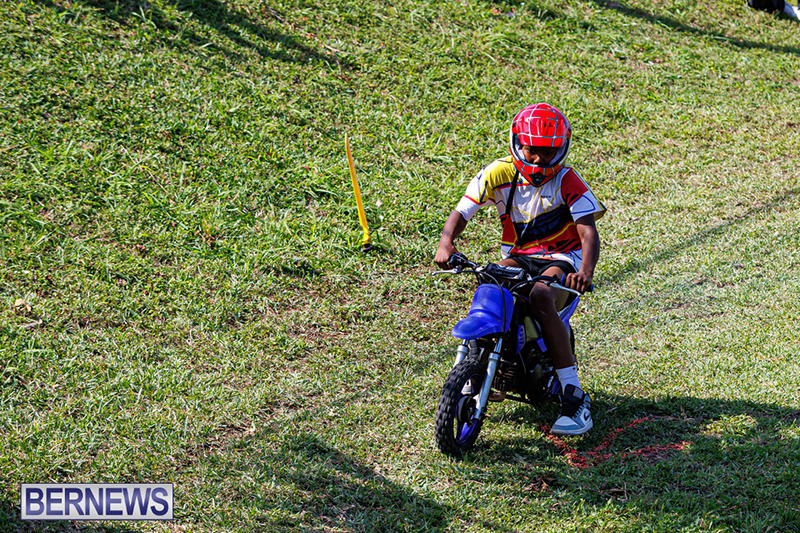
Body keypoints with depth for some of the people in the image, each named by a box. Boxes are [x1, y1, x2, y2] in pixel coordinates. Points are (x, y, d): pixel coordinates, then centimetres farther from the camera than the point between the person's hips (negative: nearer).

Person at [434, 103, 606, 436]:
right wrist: (446, 242, -31)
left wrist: (586, 272, -43)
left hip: (561, 257, -3)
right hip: (516, 256, 3)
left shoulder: (566, 181, -14)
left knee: (541, 297, -35)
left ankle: (574, 397, -31)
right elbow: (461, 213, -9)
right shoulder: (499, 173, -6)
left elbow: (589, 233, -22)